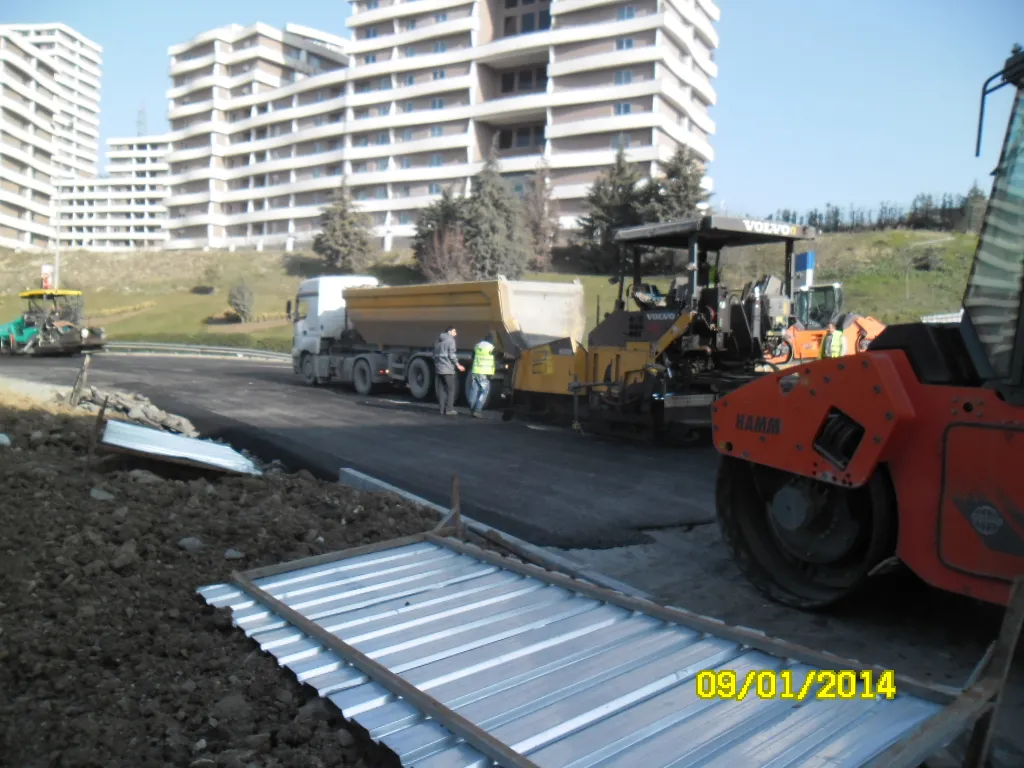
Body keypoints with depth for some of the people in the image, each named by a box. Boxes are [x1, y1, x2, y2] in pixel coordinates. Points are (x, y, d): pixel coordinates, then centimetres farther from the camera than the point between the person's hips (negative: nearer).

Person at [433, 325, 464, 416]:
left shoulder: (438, 341, 19)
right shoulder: (450, 340, -5)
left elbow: (435, 354, 21)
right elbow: (452, 355, -13)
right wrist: (458, 365, -7)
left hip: (438, 368, 7)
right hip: (447, 368, -7)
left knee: (441, 389, 6)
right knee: (451, 389, -3)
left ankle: (442, 409, 5)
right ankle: (449, 409, -7)